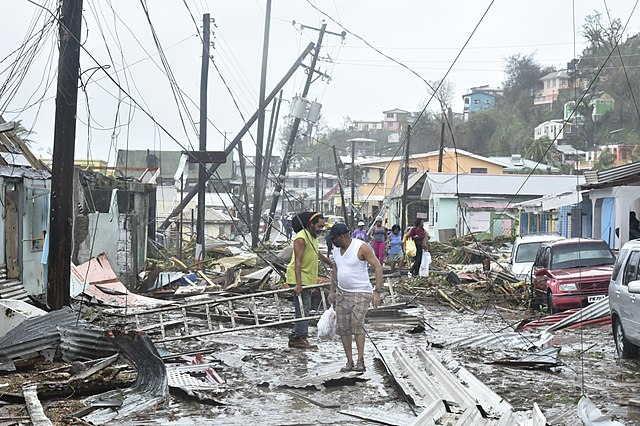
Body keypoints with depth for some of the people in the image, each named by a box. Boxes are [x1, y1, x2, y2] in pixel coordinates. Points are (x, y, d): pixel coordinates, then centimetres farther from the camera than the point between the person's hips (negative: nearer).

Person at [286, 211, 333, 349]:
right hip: (299, 277, -10)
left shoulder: (313, 237, 14)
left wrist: (332, 263, 44)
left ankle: (295, 337, 16)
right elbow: (298, 261, -25)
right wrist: (298, 284, -31)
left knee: (305, 308, 11)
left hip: (307, 278, 10)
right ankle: (299, 337, -10)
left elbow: (317, 254, 33)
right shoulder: (301, 237, -18)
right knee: (303, 308, -12)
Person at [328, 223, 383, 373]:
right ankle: (349, 362, 9)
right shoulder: (337, 248, 5)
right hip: (342, 293, 7)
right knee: (342, 328, 2)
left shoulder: (361, 247, -16)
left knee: (356, 324, -21)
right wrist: (332, 290, 19)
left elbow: (378, 267, -16)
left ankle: (360, 361, -19)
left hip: (361, 293, -7)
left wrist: (377, 291, -23)